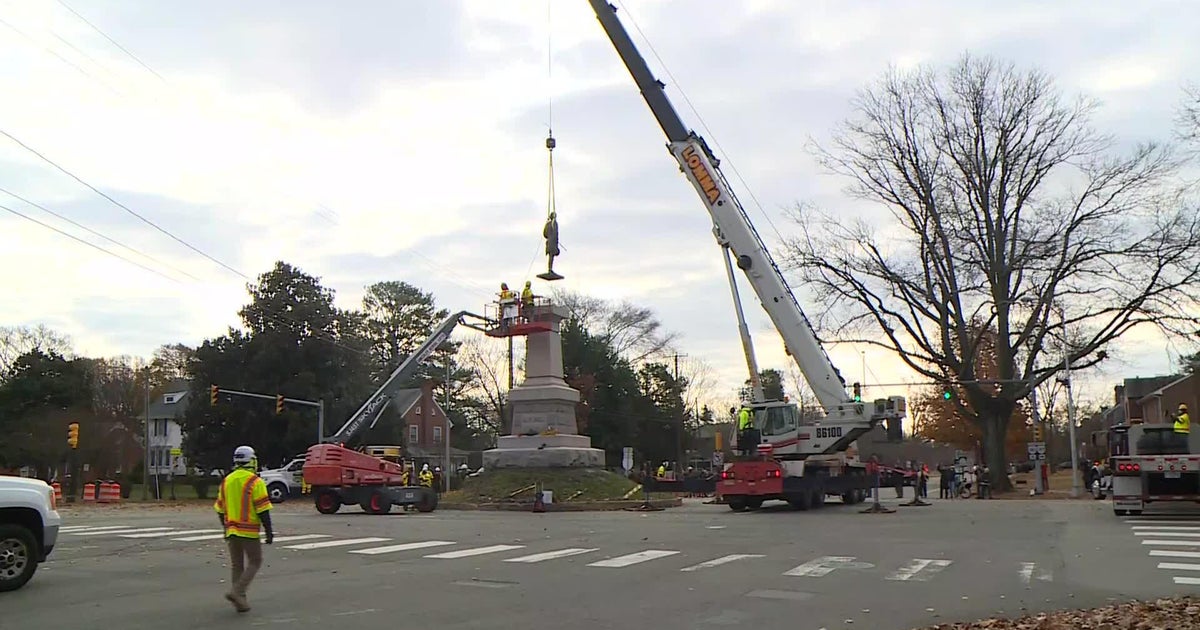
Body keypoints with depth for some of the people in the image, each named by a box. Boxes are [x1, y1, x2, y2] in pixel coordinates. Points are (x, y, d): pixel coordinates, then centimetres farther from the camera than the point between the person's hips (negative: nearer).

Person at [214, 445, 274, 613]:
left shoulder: (226, 481, 9)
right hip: (249, 531, -6)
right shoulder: (255, 482, -11)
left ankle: (240, 600, 14)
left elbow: (220, 509, 15)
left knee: (236, 565, 12)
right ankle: (237, 592, -9)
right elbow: (262, 509, -14)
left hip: (231, 530, 6)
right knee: (254, 562, 6)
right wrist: (269, 531, -8)